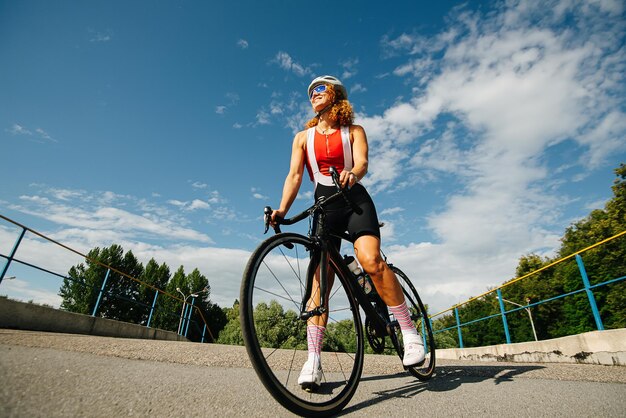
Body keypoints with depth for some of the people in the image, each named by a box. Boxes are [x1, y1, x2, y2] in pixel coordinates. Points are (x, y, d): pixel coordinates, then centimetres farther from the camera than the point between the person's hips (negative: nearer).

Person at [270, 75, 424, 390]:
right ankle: (313, 360, -3)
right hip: (323, 205, 2)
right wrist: (282, 209, -16)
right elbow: (294, 175, 1)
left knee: (371, 260, -26)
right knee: (321, 279, -7)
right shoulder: (303, 137, 14)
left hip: (355, 200, -1)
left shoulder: (354, 131, 9)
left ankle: (410, 333, -10)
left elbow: (362, 162, -9)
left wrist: (352, 173, -35)